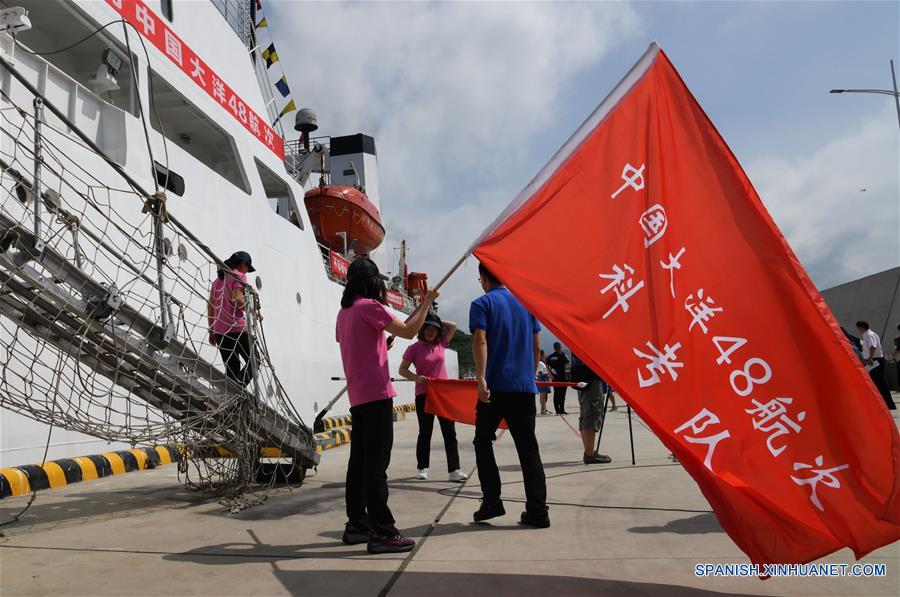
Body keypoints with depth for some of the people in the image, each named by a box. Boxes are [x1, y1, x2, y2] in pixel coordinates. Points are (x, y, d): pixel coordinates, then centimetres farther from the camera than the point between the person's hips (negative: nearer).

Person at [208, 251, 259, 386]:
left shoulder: (218, 279, 21)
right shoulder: (239, 275, -2)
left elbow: (210, 307, 19)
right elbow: (238, 300, -18)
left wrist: (212, 331, 20)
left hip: (219, 331, 7)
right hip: (236, 328, -7)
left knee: (232, 368, 11)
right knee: (253, 362, 0)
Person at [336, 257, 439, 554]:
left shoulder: (344, 312, 16)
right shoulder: (369, 306, -10)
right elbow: (408, 331, -14)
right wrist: (427, 302, -2)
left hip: (358, 397, 9)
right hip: (376, 394, -9)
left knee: (359, 461, 12)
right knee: (376, 464, -9)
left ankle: (357, 525, 18)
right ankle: (381, 532, -8)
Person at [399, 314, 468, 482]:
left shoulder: (440, 344, 7)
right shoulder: (414, 348, -4)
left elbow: (453, 326, 15)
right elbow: (402, 369, -4)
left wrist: (437, 322, 8)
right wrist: (416, 377, -20)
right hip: (424, 395, -3)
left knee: (450, 432, 0)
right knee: (425, 432, 6)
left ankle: (454, 470, 2)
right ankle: (422, 468, 19)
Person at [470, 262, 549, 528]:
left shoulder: (482, 304, -1)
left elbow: (480, 341, -15)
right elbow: (536, 346, 15)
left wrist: (481, 378, -22)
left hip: (495, 386, -4)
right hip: (525, 387, 4)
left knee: (483, 441, 12)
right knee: (528, 448, 6)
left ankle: (492, 502, 8)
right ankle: (537, 511, 3)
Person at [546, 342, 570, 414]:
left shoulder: (550, 357, 6)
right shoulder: (562, 355, -9)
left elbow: (547, 366, 3)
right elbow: (568, 363, -6)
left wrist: (550, 375, 4)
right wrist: (565, 355, 5)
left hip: (554, 378, 5)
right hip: (562, 377, -5)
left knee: (556, 394, 8)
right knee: (562, 394, -2)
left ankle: (557, 410, 10)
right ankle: (562, 410, -4)